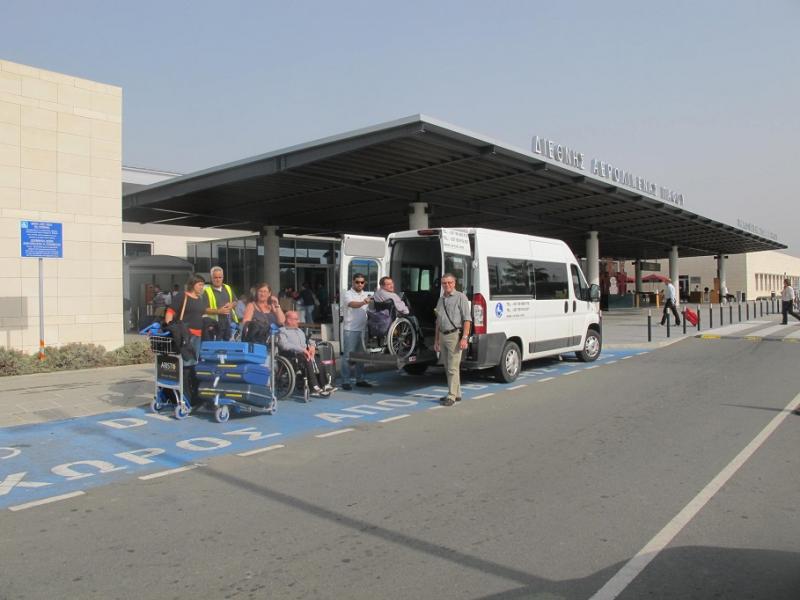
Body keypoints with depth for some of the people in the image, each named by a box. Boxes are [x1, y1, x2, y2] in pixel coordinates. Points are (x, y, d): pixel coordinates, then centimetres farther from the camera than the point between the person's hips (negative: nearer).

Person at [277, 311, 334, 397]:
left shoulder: (299, 330, 32)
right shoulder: (283, 331, 6)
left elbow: (309, 340, 29)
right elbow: (284, 345, -12)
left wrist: (312, 346, 3)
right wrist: (301, 349, -21)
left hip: (305, 353, 6)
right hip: (293, 355, -6)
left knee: (318, 360, -25)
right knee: (307, 361, -36)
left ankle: (324, 385, -29)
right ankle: (314, 388, -39)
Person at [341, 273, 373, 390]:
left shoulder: (366, 295, 15)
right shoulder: (348, 294, -5)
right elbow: (352, 304, -26)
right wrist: (363, 302, -44)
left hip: (362, 329, 6)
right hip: (350, 330, -6)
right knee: (348, 356, -3)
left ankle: (360, 380, 22)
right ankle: (345, 381, 2)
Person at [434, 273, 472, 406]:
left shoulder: (460, 297, -5)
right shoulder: (441, 299, 17)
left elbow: (467, 319, -11)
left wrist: (464, 338, -19)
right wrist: (436, 339, 19)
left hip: (455, 335, -8)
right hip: (443, 335, 8)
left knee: (453, 368, -9)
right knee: (447, 367, 11)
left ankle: (452, 396, -7)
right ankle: (456, 393, 21)